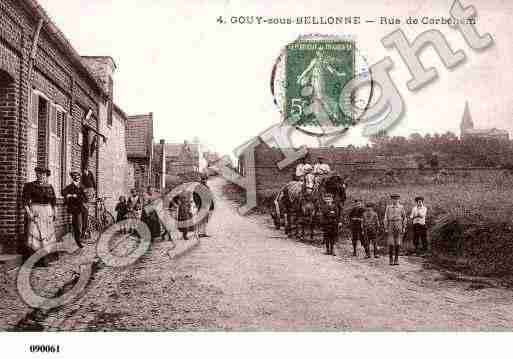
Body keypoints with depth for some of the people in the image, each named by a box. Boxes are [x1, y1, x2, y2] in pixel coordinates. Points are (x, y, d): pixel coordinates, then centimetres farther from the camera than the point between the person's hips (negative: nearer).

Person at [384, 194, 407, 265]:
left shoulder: (401, 207, 6)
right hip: (391, 226, -1)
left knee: (398, 243, 2)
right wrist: (386, 228, -3)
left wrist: (403, 227, 3)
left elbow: (404, 218, 9)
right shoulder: (388, 207, 4)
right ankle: (391, 259, 3)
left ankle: (396, 259, 11)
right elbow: (386, 218, 3)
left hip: (399, 227, 1)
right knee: (391, 244, -4)